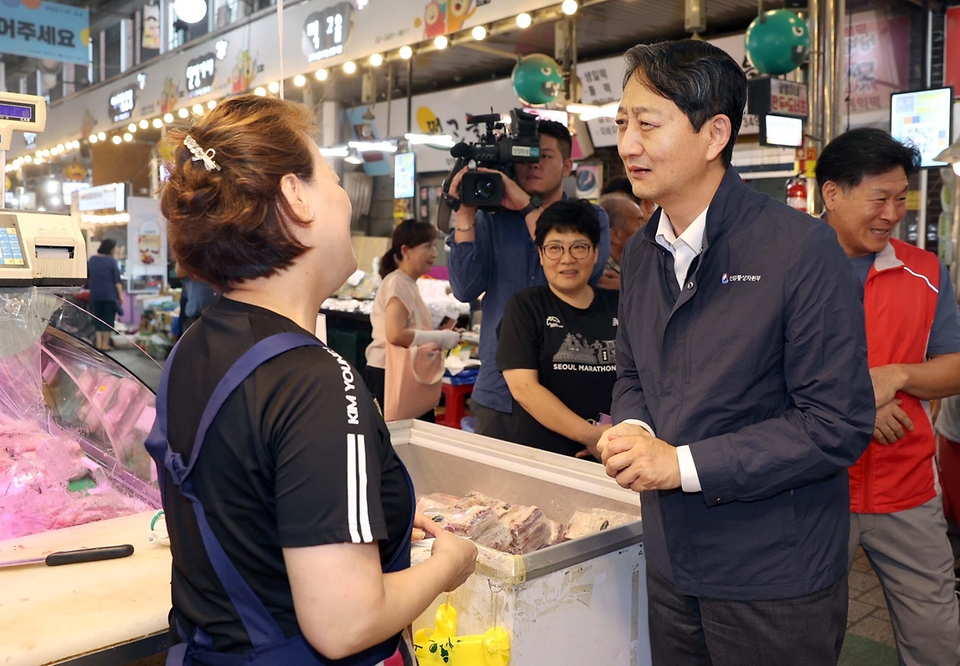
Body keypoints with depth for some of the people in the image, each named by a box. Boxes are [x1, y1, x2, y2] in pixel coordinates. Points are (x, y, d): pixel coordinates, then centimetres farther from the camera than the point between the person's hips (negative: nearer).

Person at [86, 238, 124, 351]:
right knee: (109, 318, 2)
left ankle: (98, 343, 4)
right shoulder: (112, 261, -9)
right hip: (110, 294, -5)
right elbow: (117, 280, -12)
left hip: (95, 294, 5)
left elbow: (88, 278, 17)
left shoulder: (91, 260, 8)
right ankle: (105, 344, 2)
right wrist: (120, 295, -9)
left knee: (98, 319, 11)